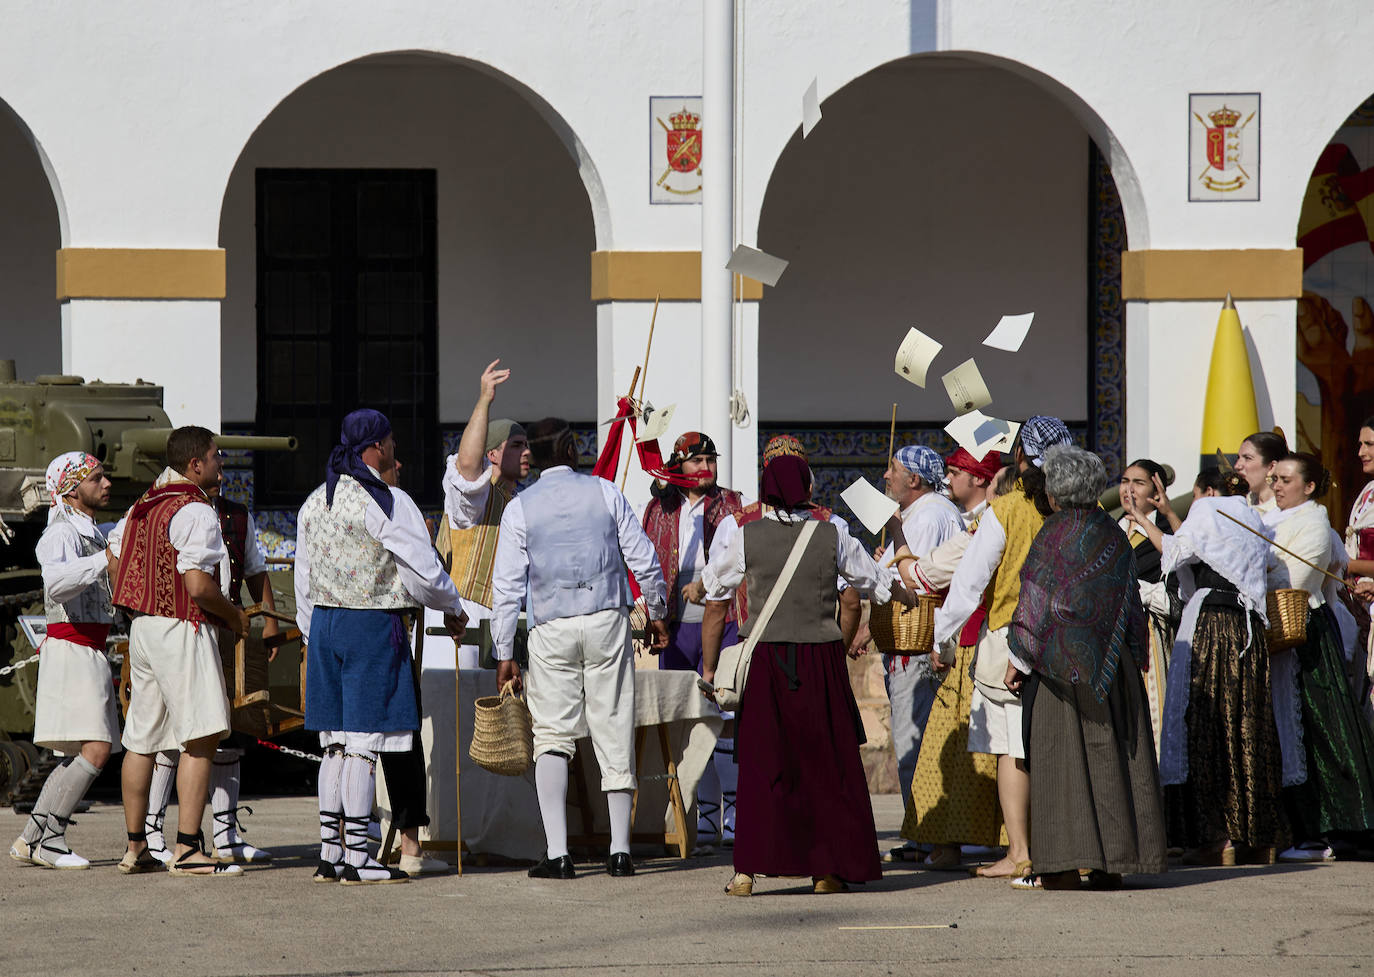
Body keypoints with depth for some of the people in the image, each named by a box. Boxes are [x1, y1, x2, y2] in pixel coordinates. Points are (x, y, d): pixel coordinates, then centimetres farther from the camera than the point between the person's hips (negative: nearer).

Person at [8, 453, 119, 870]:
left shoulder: (91, 534, 20)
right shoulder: (62, 533, -11)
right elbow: (56, 581, -32)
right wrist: (105, 560, -39)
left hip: (90, 653, 10)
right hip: (70, 648, -10)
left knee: (80, 757, 10)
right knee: (96, 750, -18)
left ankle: (32, 839, 12)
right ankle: (48, 838, -15)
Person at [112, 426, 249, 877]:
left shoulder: (142, 506, 14)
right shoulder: (196, 512, -14)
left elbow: (117, 556, 22)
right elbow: (197, 584, -20)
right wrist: (234, 616, -5)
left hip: (142, 627, 9)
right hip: (183, 630, -9)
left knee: (141, 740, 11)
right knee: (201, 738, -9)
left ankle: (135, 846, 16)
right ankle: (187, 849, -14)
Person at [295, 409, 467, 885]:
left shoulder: (315, 503, 11)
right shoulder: (388, 502, -12)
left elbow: (304, 582, 16)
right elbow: (424, 572, -12)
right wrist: (452, 609, 7)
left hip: (325, 623, 7)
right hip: (374, 628, -7)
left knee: (336, 745, 11)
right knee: (364, 742, -5)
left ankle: (330, 854, 12)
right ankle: (356, 858, -6)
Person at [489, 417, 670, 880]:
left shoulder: (520, 508, 2)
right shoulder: (604, 492, 3)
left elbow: (507, 584, 0)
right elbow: (643, 559, 3)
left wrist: (505, 653, 4)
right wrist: (658, 613, 18)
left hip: (551, 630, -1)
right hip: (607, 620, 1)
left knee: (552, 737, 0)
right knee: (614, 732, 6)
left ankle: (557, 852, -12)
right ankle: (619, 849, 7)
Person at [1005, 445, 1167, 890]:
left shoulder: (1054, 535, -10)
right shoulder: (1115, 535, 8)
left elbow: (1036, 604, -11)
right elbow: (1131, 604, 12)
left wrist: (1018, 660, -4)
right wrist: (1129, 658, 19)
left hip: (1062, 661, -6)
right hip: (1112, 665, 6)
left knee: (1062, 756, -3)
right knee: (1110, 754, 7)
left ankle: (1063, 866, -6)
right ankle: (1115, 860, 6)